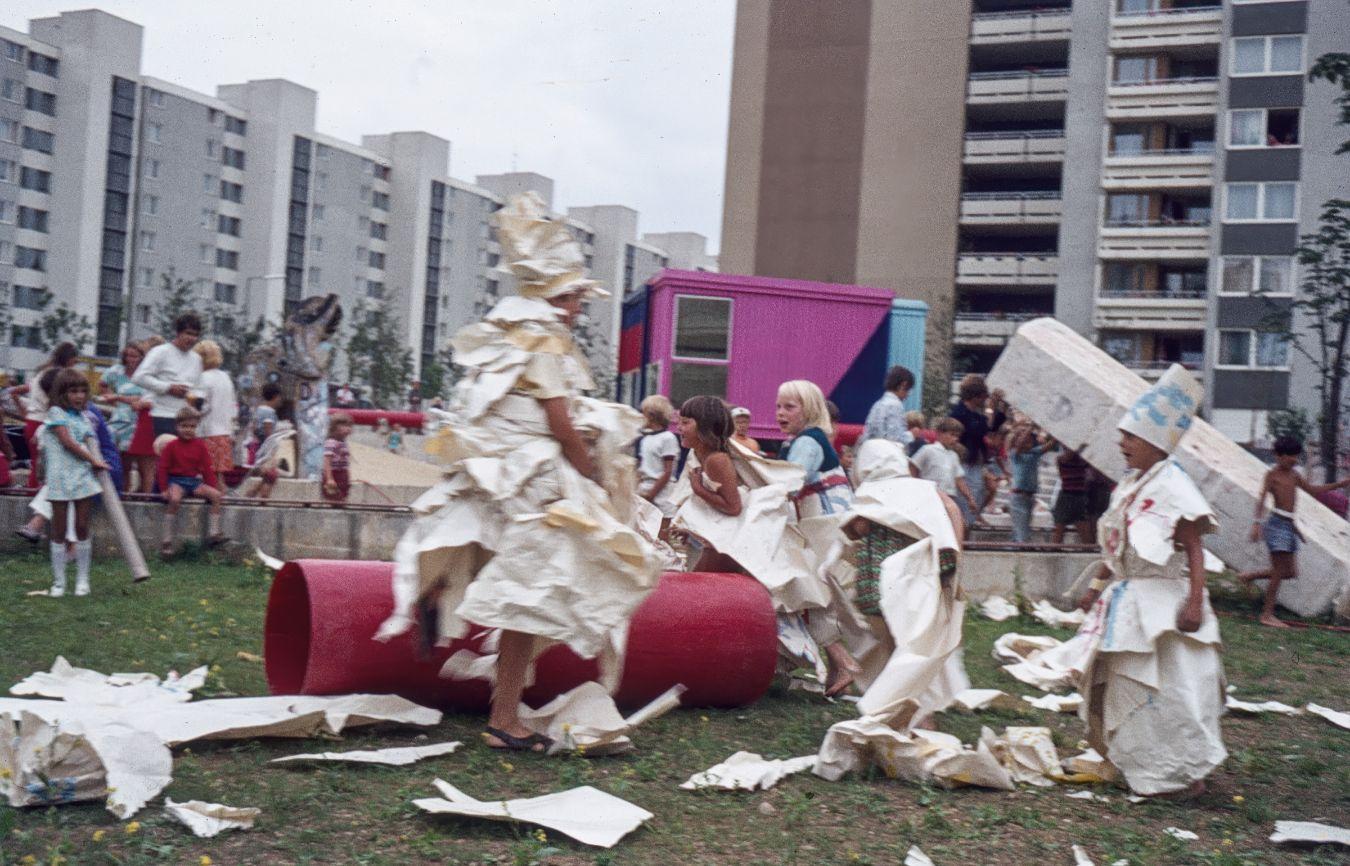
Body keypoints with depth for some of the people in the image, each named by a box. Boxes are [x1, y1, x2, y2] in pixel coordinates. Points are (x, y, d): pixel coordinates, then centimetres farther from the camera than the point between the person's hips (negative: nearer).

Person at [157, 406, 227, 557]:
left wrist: (212, 487, 1)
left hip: (194, 481, 4)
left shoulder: (200, 445, 8)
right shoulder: (171, 446, -1)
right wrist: (164, 489, -9)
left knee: (216, 495, -16)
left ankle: (214, 533, -14)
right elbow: (163, 468, -2)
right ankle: (166, 540, -29)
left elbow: (207, 468, 8)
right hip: (176, 480, -4)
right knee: (174, 499, -35)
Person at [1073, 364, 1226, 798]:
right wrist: (1098, 586, 20)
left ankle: (1187, 773, 6)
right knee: (1126, 685, 14)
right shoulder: (1129, 485, 11)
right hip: (1128, 599, 9)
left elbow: (1194, 549, -18)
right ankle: (1140, 765, 27)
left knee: (1168, 688, -5)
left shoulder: (1171, 486, -15)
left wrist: (1195, 603, -24)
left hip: (1161, 604, -9)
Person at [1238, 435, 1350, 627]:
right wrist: (1257, 522, -26)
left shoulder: (1294, 475, 16)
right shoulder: (1272, 474, -6)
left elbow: (1312, 490, 26)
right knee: (1279, 572, -7)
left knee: (1290, 572, 10)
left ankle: (1249, 576, 25)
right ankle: (1267, 615, -1)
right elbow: (1262, 498, -15)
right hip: (1278, 523, -8)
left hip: (1289, 525, 8)